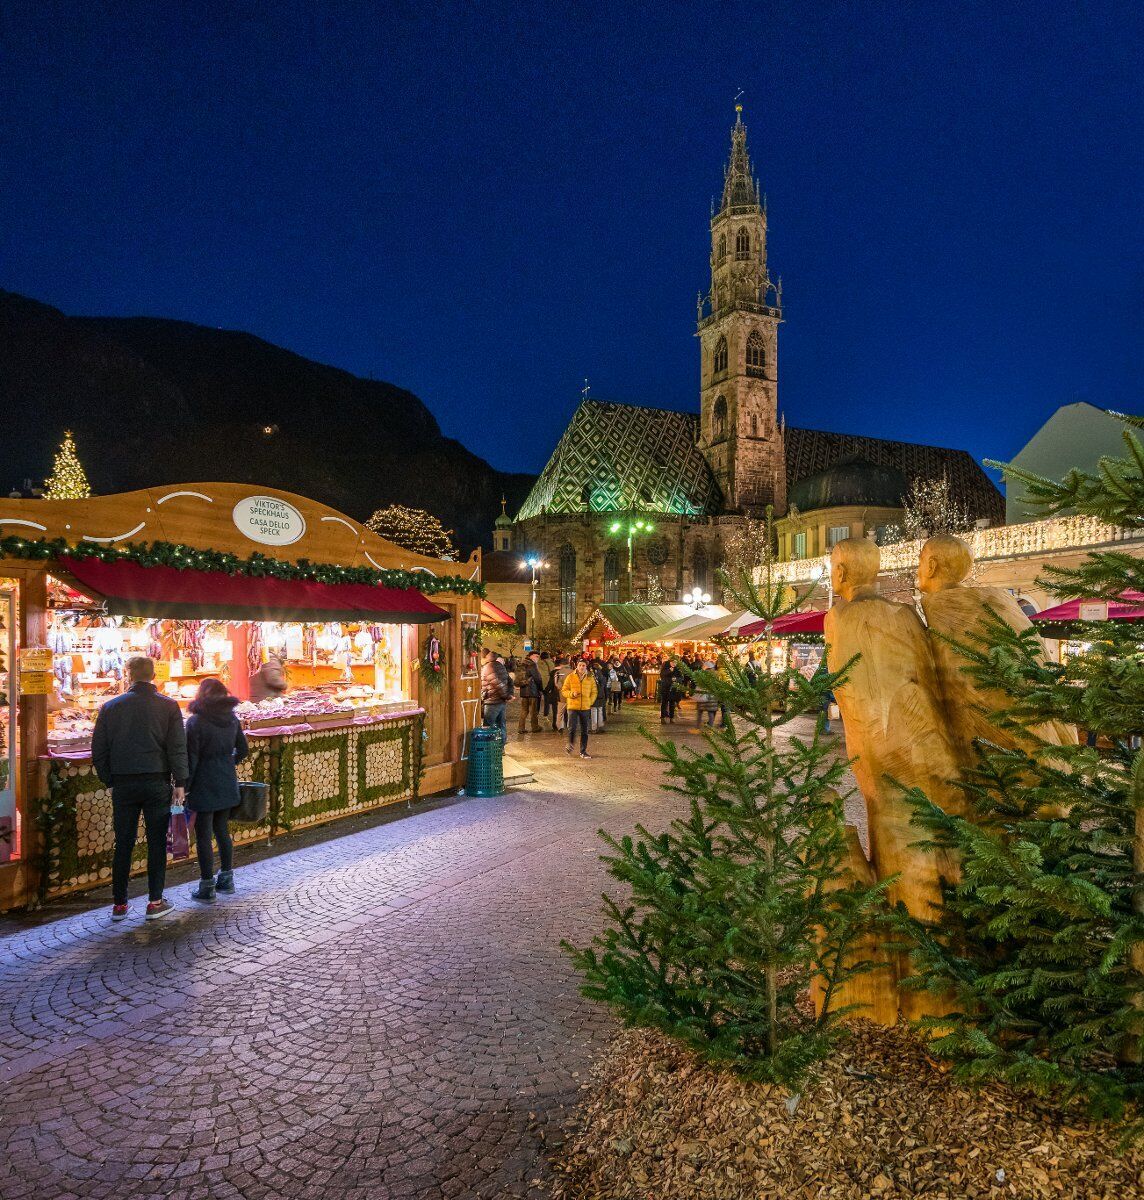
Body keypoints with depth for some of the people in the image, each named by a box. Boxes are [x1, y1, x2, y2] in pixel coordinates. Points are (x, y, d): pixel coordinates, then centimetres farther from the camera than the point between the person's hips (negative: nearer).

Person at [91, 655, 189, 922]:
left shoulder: (111, 707, 3)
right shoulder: (168, 706, -2)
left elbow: (98, 750, 5)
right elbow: (177, 748, -7)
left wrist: (109, 780, 13)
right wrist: (180, 783, -5)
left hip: (123, 785, 2)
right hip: (157, 783, -2)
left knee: (123, 844, 10)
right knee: (156, 843, 6)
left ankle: (119, 903, 17)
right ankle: (155, 902, 9)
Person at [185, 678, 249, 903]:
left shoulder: (196, 722, -13)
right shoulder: (232, 718, 3)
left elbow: (191, 760, -14)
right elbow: (243, 750, 12)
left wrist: (183, 788, -7)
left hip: (205, 786, -6)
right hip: (228, 784, 6)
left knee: (203, 835, 3)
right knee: (222, 830, 17)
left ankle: (207, 887, 9)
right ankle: (226, 879, 26)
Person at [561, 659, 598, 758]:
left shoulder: (590, 678, 5)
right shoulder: (570, 677, 0)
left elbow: (594, 692, 13)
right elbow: (564, 691, 2)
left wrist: (590, 702, 0)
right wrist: (572, 694, -15)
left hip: (586, 708, 2)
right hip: (573, 706, -2)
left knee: (584, 730, 7)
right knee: (572, 728, -10)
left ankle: (583, 751, 17)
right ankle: (570, 744, 17)